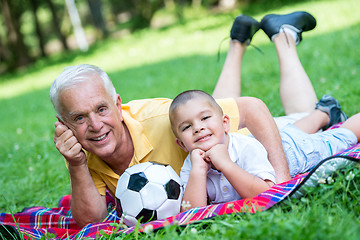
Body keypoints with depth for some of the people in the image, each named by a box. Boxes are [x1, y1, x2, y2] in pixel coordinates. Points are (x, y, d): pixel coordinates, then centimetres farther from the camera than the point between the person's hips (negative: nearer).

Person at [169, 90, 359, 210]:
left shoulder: (247, 148, -44)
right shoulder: (189, 168, -31)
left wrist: (226, 164, -56)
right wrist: (198, 170, -50)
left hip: (294, 148, -5)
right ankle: (323, 112, 61)